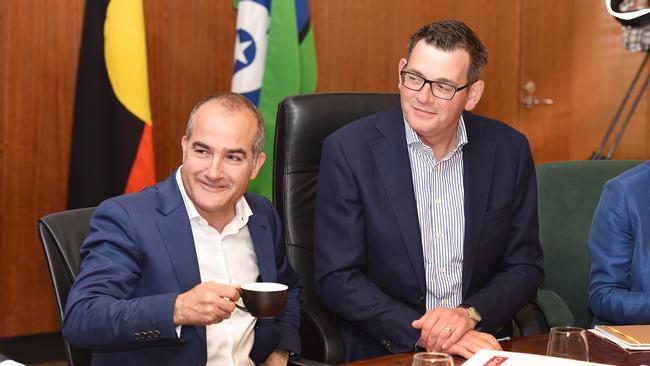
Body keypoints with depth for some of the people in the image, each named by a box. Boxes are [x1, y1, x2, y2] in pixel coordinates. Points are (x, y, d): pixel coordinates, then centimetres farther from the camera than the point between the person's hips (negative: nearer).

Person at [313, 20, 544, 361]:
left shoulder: (509, 150, 4)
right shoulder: (349, 150, -4)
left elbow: (524, 266, 9)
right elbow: (336, 279, -5)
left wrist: (469, 315, -9)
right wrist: (421, 333, -16)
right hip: (383, 351, -2)